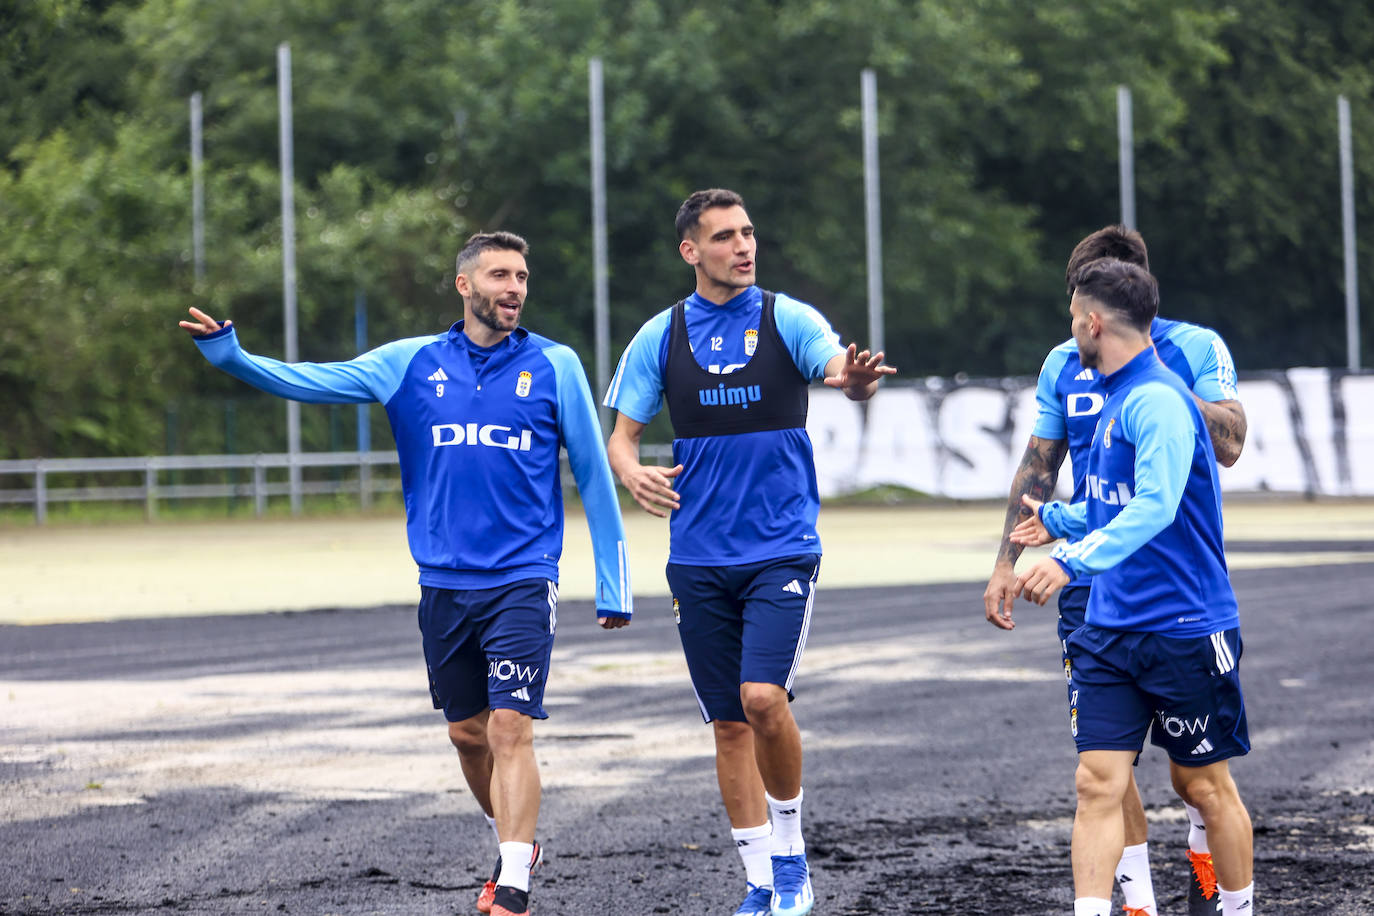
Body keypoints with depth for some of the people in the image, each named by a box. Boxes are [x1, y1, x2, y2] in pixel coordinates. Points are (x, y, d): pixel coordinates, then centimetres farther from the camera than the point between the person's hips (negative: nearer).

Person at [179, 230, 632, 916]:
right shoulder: (413, 364, 5)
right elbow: (316, 381, -1)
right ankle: (516, 845, 36)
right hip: (443, 585, 3)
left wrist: (612, 583, 3)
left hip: (522, 582, -3)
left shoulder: (555, 366, 1)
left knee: (510, 731, -14)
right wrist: (230, 354, -17)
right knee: (467, 733, 13)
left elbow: (593, 475, 5)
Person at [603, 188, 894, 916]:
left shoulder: (787, 318, -3)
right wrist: (633, 473, -16)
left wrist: (856, 381, -45)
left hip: (782, 549, -3)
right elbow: (621, 434, 7)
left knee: (762, 696, -19)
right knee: (729, 723, 5)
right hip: (699, 558, 3)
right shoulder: (661, 336, 4)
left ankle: (790, 845, 3)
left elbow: (839, 368, -20)